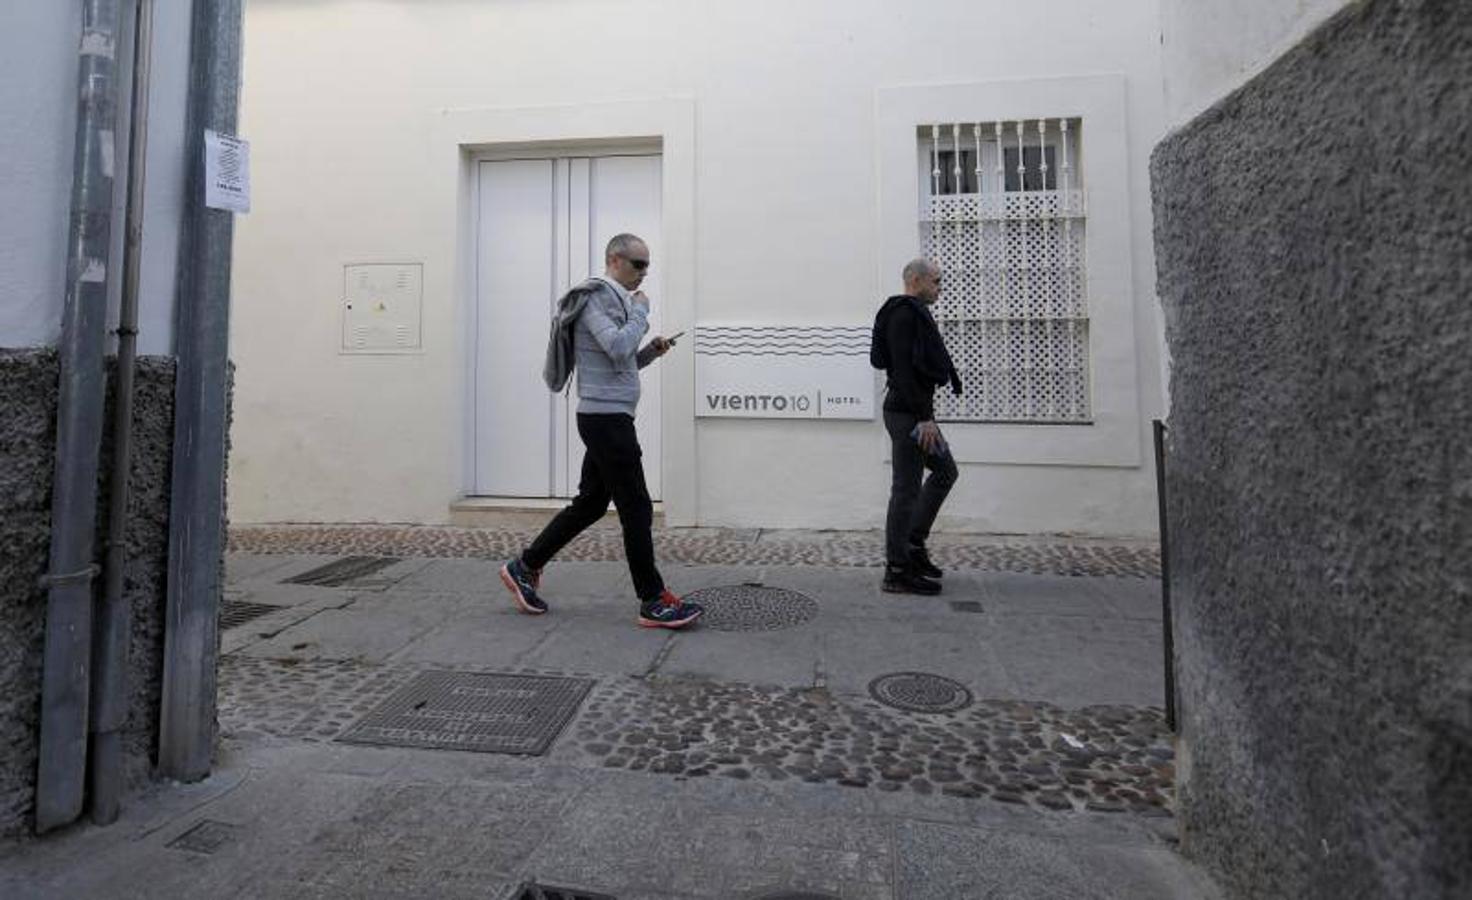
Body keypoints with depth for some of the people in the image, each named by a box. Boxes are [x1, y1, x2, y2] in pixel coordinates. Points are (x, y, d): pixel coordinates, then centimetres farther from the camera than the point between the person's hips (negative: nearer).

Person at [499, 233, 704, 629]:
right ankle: (655, 602, 4)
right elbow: (618, 347, -25)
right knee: (636, 509, -5)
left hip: (606, 419, 10)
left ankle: (525, 567, 26)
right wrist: (641, 310, -9)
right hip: (607, 418, -10)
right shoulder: (598, 296, -10)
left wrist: (650, 351, 8)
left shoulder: (613, 298, 21)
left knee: (590, 503, 15)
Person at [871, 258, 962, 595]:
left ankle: (914, 544, 24)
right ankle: (897, 571, 5)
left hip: (915, 411, 11)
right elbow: (904, 370, -22)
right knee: (906, 489, -5)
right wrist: (924, 418, -23)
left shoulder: (915, 314, 20)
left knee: (945, 471, 19)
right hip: (908, 413, -11)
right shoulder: (904, 314, -13)